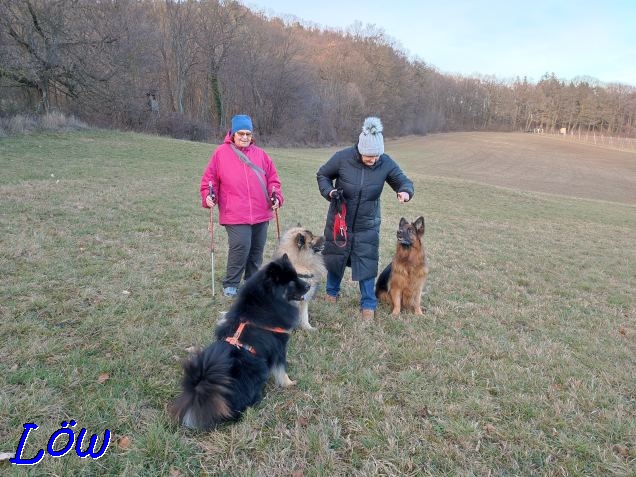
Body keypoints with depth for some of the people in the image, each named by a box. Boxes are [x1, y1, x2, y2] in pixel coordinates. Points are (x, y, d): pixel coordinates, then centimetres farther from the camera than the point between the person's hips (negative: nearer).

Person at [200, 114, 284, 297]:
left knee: (257, 250, 13)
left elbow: (273, 179, 12)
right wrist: (208, 196, -11)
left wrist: (276, 197, -2)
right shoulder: (221, 153, 2)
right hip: (235, 214, -4)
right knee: (240, 248, -13)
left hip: (261, 214, 4)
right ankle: (230, 285, 6)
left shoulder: (260, 154, 10)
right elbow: (209, 179, 4)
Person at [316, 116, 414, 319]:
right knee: (335, 256, 16)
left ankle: (368, 304, 15)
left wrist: (405, 191, -27)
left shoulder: (386, 164, -14)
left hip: (367, 224, 0)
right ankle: (332, 292, 39)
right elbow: (322, 175, -2)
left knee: (367, 262, 1)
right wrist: (329, 191, -21)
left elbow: (404, 181, -3)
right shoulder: (343, 158, -18)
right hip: (339, 219, 0)